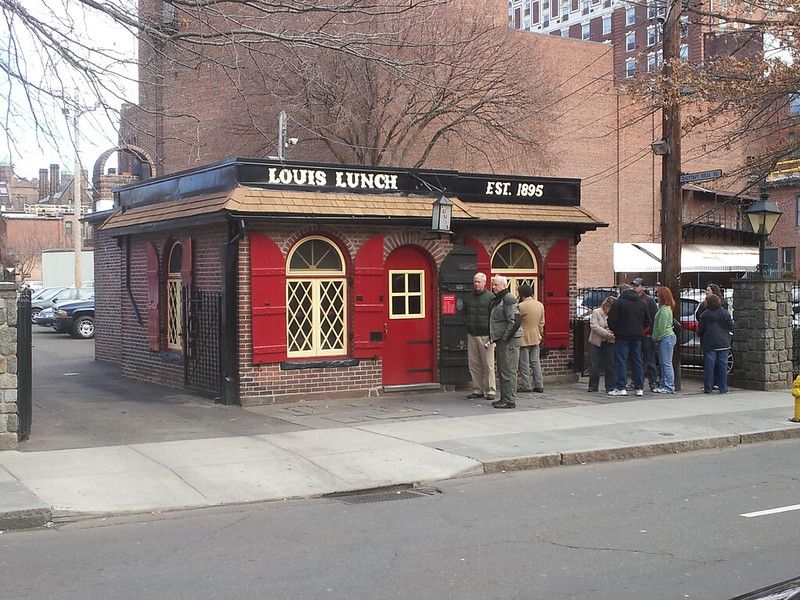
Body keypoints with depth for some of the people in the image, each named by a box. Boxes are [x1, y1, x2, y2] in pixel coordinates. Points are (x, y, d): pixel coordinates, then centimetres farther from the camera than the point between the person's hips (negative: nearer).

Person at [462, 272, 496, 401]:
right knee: (474, 364, 7)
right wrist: (467, 324, 10)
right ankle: (477, 390, 14)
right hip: (471, 335, 5)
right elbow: (463, 313, 25)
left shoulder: (491, 297, -2)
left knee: (488, 364, -3)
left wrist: (491, 331, -11)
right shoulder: (468, 297, 14)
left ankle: (490, 391, 2)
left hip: (485, 335, -5)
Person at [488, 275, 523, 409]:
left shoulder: (508, 299, -13)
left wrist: (505, 339, -19)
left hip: (509, 340, -10)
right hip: (501, 341, 10)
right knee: (502, 370, 14)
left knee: (508, 371, -9)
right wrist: (495, 340, 17)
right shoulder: (496, 300, 18)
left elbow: (515, 321, -20)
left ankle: (509, 400, -7)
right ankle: (504, 398, 22)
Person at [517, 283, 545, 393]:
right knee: (535, 362, 11)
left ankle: (527, 386, 2)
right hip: (536, 338, 6)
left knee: (524, 363, 1)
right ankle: (539, 385, 10)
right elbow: (542, 322, 11)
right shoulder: (540, 305, 4)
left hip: (524, 338, -6)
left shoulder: (521, 306, -16)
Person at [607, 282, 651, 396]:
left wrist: (613, 330, 5)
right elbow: (648, 321, 15)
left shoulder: (618, 302, -6)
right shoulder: (641, 303, 13)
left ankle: (621, 388, -6)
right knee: (637, 361, 9)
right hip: (637, 336, 5)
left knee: (621, 361, -3)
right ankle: (639, 388, 9)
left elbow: (611, 319, -11)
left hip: (622, 336, -5)